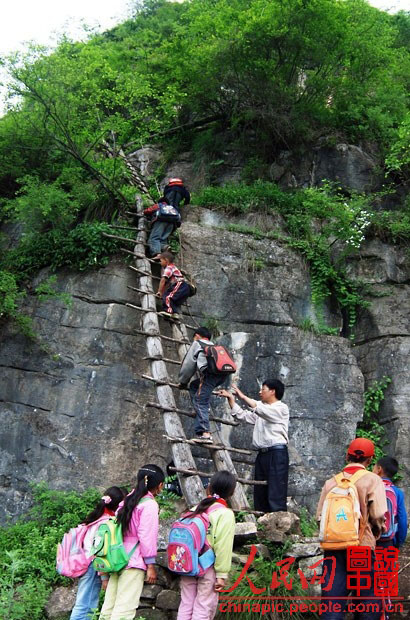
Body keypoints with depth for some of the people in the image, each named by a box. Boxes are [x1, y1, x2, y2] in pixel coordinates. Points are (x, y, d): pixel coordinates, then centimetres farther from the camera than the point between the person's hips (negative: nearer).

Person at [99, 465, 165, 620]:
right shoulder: (150, 504, -9)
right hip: (134, 562, -8)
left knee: (109, 607, 9)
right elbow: (147, 535, -13)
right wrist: (151, 565, -9)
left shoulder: (128, 501, 15)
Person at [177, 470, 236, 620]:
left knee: (185, 606, 14)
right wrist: (222, 574, -10)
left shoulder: (195, 510, 5)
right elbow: (223, 547, -14)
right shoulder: (226, 514, -11)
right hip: (208, 568, -5)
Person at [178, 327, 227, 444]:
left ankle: (205, 433, -23)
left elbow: (188, 365, 18)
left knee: (201, 403, -9)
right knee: (194, 386, 26)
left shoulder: (197, 344, 22)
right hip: (223, 374, 7)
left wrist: (183, 382, 29)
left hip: (210, 373, -7)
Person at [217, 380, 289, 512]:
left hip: (277, 453, -8)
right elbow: (242, 415, 20)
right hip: (262, 454, 8)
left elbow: (260, 409, -19)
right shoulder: (260, 410, 22)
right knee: (260, 492, 8)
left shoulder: (281, 408, -3)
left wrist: (242, 396, -14)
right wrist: (230, 397, 13)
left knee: (276, 493, -12)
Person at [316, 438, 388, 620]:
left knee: (332, 599, 4)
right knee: (367, 602, 9)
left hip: (333, 547, 3)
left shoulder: (331, 482, 8)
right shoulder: (372, 480, -2)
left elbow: (320, 515, 3)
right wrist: (375, 534, 9)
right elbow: (378, 515, -10)